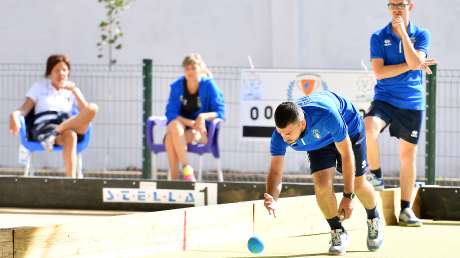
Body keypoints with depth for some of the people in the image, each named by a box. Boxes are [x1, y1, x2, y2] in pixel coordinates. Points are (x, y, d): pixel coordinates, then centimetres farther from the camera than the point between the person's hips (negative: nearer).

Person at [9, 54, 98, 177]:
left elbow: (85, 110, 10)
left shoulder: (72, 91, 27)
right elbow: (25, 109, 9)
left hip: (70, 125, 3)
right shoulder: (39, 87, 23)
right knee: (70, 136, -42)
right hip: (43, 126, -3)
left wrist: (74, 90, 0)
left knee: (93, 108, -32)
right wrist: (15, 115, -16)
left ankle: (55, 132, -43)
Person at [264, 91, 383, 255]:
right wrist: (272, 199, -54)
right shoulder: (281, 133, -35)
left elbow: (346, 154, -34)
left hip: (349, 129, -2)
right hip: (319, 139, 2)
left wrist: (348, 197, -33)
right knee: (322, 184, -17)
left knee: (358, 185, 3)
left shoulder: (327, 116, -46)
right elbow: (275, 172, -32)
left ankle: (374, 221, 35)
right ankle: (337, 232, 5)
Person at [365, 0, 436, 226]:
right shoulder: (379, 37, 1)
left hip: (412, 103, 1)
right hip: (384, 99, -1)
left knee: (408, 155, 5)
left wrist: (402, 32, -15)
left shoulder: (421, 35, 2)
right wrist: (411, 65, -10)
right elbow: (379, 72, -8)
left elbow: (415, 61, -16)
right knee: (368, 129, -31)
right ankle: (376, 176, -8)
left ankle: (406, 209, 16)